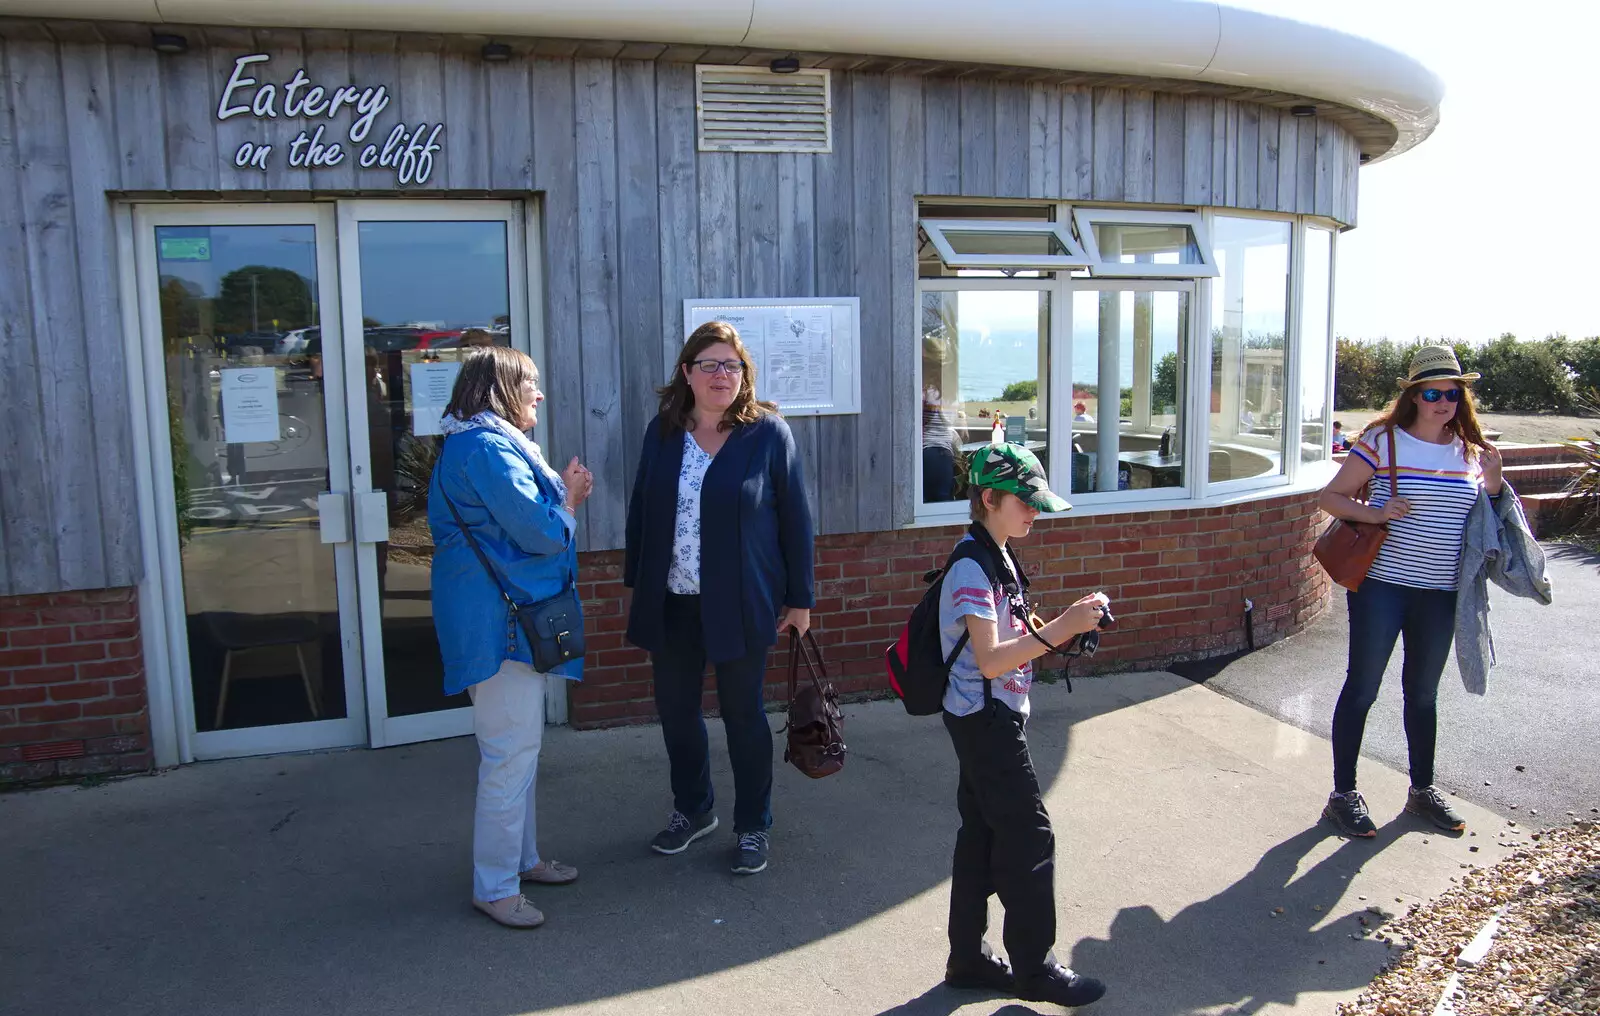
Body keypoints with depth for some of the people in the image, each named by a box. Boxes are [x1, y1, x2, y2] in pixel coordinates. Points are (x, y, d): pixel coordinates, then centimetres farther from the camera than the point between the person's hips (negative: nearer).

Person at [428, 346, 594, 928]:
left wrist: (560, 495, 3)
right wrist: (568, 500, -3)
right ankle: (494, 887, 8)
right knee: (510, 755, -4)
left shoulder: (491, 444, 16)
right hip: (500, 623, -12)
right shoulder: (489, 449, -19)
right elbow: (538, 532, -22)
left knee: (519, 749, 20)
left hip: (507, 618, 12)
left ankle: (522, 858, 33)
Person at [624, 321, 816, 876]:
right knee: (675, 708, 14)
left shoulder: (768, 431, -7)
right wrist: (637, 586, 10)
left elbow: (795, 516, -5)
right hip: (672, 602, 4)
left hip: (740, 602, -4)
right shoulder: (661, 433, 4)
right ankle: (692, 810, 36)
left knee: (742, 712, 7)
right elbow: (641, 512, 10)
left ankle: (753, 826, 25)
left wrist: (799, 598, -5)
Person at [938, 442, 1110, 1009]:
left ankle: (968, 960, 26)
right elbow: (990, 661, -27)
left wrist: (1064, 631, 7)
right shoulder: (972, 570, -20)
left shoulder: (997, 559, 11)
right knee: (1029, 836, -1)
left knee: (983, 835, 15)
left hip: (985, 721, 10)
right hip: (987, 720, -10)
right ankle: (1033, 967, 14)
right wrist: (1061, 628, -29)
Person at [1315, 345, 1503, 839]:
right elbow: (1330, 496, -7)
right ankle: (1343, 794, 13)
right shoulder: (1384, 441, -7)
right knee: (1362, 688, 2)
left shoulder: (1469, 451, 7)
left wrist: (1492, 484, -3)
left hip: (1440, 592, 5)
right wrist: (1375, 513, -23)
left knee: (1424, 692, 17)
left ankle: (1423, 789, 33)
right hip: (1381, 584, -5)